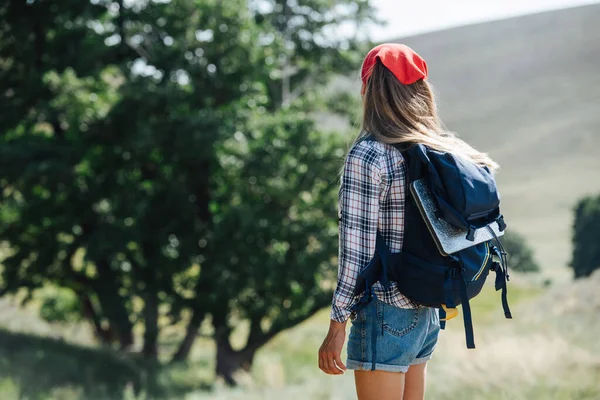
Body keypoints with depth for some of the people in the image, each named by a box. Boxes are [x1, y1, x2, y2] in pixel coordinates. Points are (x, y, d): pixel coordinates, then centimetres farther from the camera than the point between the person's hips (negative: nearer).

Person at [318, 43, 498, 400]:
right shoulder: (443, 150, 7)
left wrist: (338, 325, -13)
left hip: (386, 315, -7)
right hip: (427, 314, 7)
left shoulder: (367, 156, -14)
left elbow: (358, 250, -17)